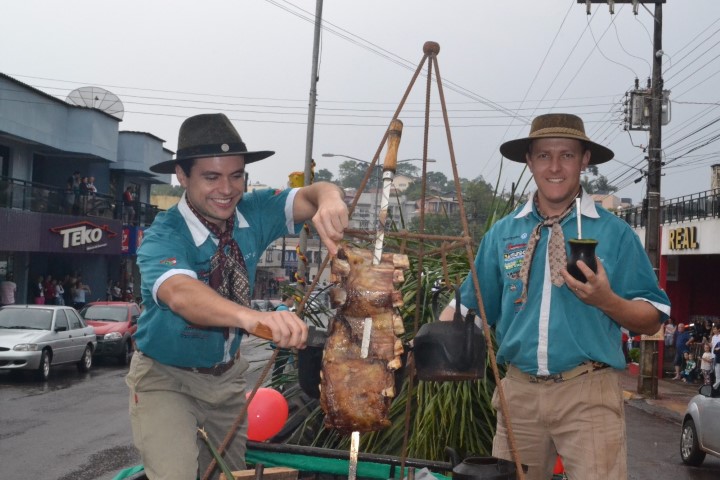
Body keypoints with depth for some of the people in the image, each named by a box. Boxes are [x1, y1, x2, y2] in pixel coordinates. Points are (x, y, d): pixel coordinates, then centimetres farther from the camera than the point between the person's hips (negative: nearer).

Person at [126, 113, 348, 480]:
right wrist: (252, 316, -68)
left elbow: (309, 198, -21)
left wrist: (329, 199, -47)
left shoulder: (253, 213, -13)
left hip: (227, 374, 5)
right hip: (167, 376, -5)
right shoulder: (163, 236, -29)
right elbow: (180, 293, -48)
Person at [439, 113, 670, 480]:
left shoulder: (614, 232, 1)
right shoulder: (503, 233, 10)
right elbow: (469, 304, 15)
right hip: (519, 389, 3)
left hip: (588, 392, -3)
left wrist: (606, 300, -17)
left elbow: (652, 320, 2)